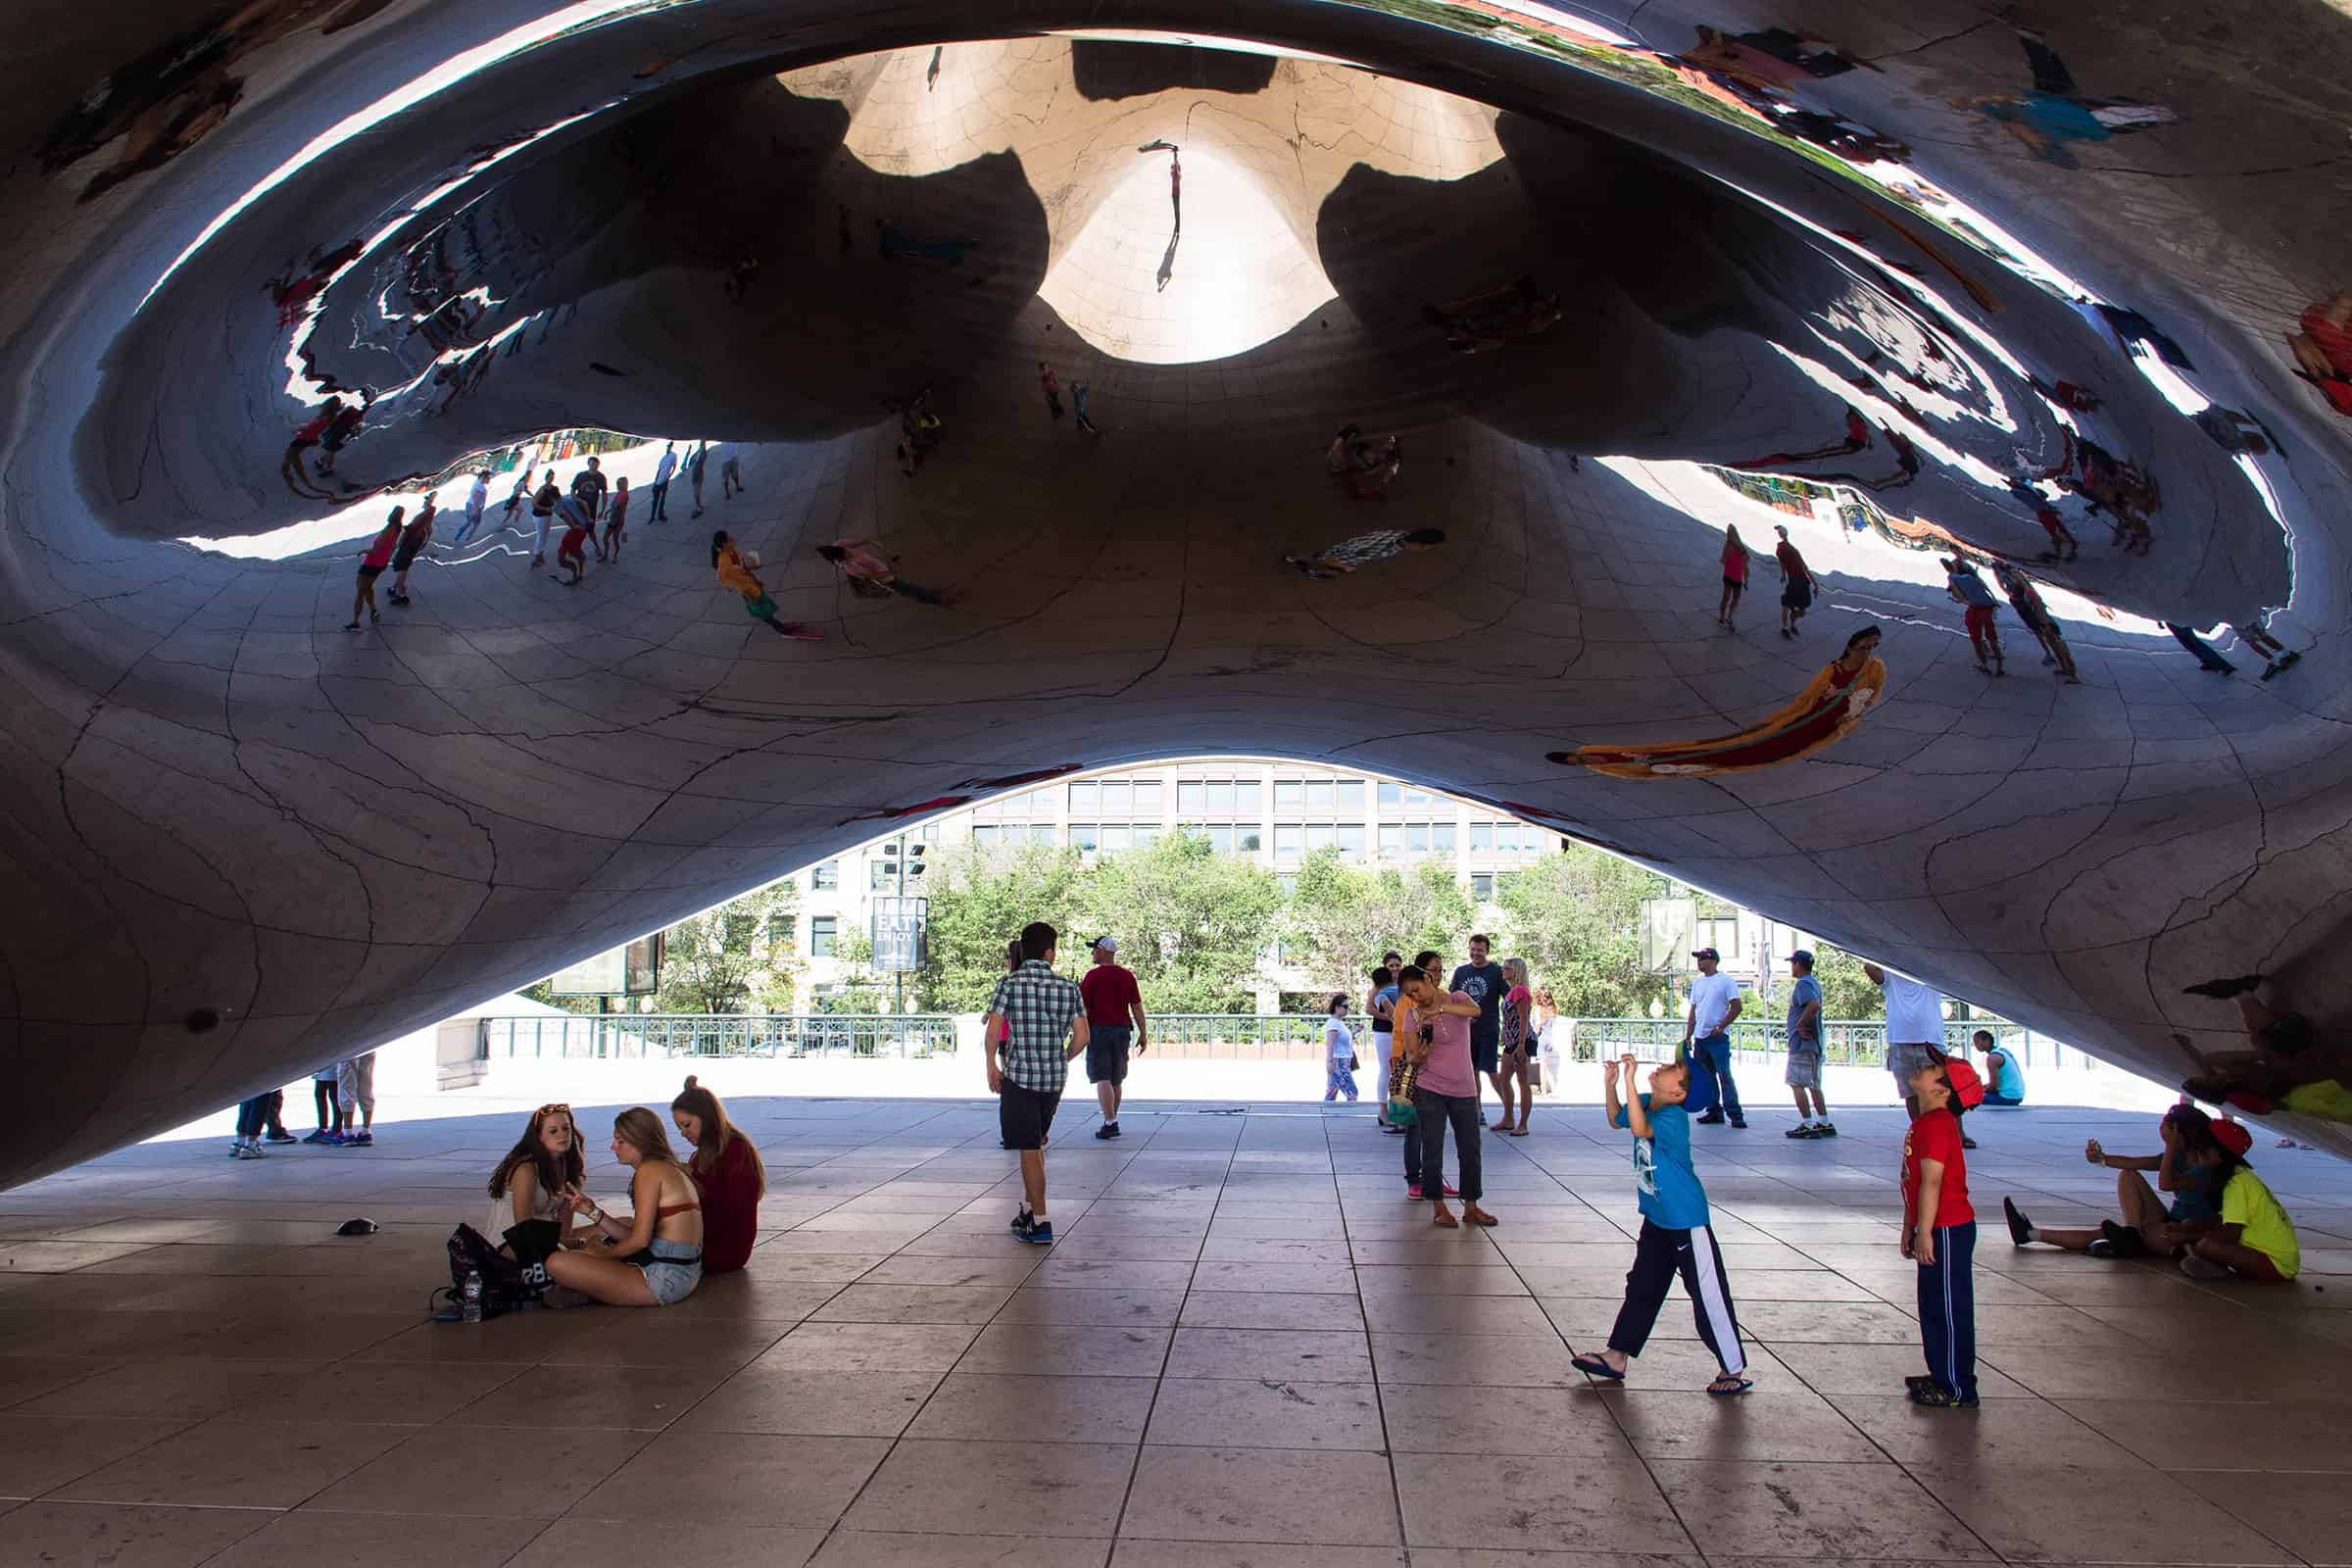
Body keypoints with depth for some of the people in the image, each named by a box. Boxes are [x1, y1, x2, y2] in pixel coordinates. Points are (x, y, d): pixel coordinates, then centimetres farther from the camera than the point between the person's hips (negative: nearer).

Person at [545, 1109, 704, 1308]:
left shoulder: (649, 1170, -8)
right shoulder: (672, 1169, 19)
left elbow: (639, 1240, -15)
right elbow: (635, 1234, 17)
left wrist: (601, 1255, 1)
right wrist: (592, 1211, 12)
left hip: (664, 1280, -10)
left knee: (557, 1263, -19)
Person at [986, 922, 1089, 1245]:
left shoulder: (1009, 983, -7)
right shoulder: (1069, 988, 0)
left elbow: (992, 1030, -14)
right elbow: (1082, 1036, -2)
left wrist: (991, 1064, 2)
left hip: (1019, 1075, -3)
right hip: (1055, 1078, 4)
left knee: (1029, 1149, 2)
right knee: (1036, 1144, 21)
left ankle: (1040, 1223, 2)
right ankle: (1028, 1208, 27)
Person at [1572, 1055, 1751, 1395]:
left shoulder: (1674, 1116, -26)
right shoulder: (1644, 1103, 0)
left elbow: (1640, 1129, -44)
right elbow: (1616, 1119, 20)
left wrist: (1629, 1081, -45)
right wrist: (1610, 1084, 5)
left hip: (1687, 1223, -9)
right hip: (1657, 1219, 9)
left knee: (1708, 1295, 2)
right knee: (1642, 1289, 16)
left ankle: (1734, 1370, 15)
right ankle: (1617, 1357, 24)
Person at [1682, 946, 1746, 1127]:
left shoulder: (1726, 981, -5)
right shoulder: (1697, 983, 15)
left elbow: (1737, 1007, -9)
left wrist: (1720, 1027, -14)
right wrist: (1688, 1037, 11)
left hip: (1718, 1037, -7)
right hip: (1700, 1037, 7)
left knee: (1724, 1075, -10)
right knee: (1705, 1077, 8)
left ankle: (1735, 1114, -7)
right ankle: (1714, 1112, 16)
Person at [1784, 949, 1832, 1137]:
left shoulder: (1802, 984, -14)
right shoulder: (1814, 983, 17)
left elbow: (1814, 1005, -30)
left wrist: (1800, 1024, -21)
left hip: (1801, 1042, -10)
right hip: (1813, 1042, 10)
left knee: (1796, 1083, -6)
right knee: (1814, 1084, 14)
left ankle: (1807, 1125, -7)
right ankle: (1825, 1124, 16)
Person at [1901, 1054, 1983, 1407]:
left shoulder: (1936, 1124, -20)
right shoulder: (1924, 1122, 13)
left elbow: (1931, 1182, -24)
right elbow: (1914, 1183, 18)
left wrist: (1924, 1232, -23)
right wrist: (1909, 1229, 21)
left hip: (1948, 1231, -10)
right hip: (1939, 1231, 10)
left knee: (1950, 1310, -1)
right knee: (1933, 1308, 19)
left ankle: (1958, 1390, 8)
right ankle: (1941, 1376, 30)